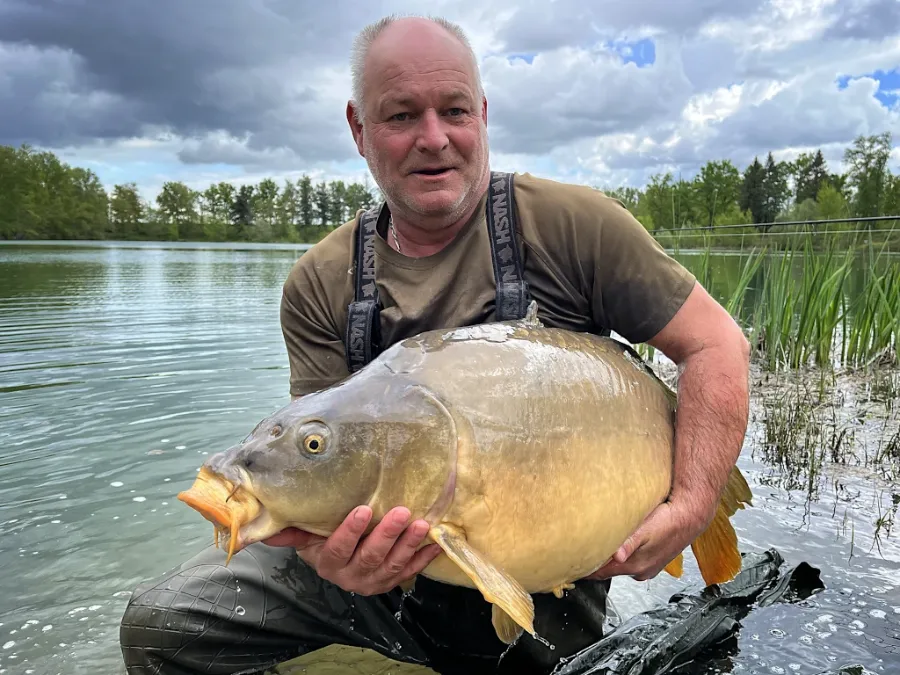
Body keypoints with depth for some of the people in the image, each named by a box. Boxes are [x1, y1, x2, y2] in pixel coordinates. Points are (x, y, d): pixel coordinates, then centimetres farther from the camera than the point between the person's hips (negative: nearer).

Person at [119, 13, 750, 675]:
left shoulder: (570, 224, -12)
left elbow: (717, 344, -7)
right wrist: (326, 547, -29)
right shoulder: (320, 285, -4)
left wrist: (689, 509, -17)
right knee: (161, 621, -5)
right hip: (385, 568, 3)